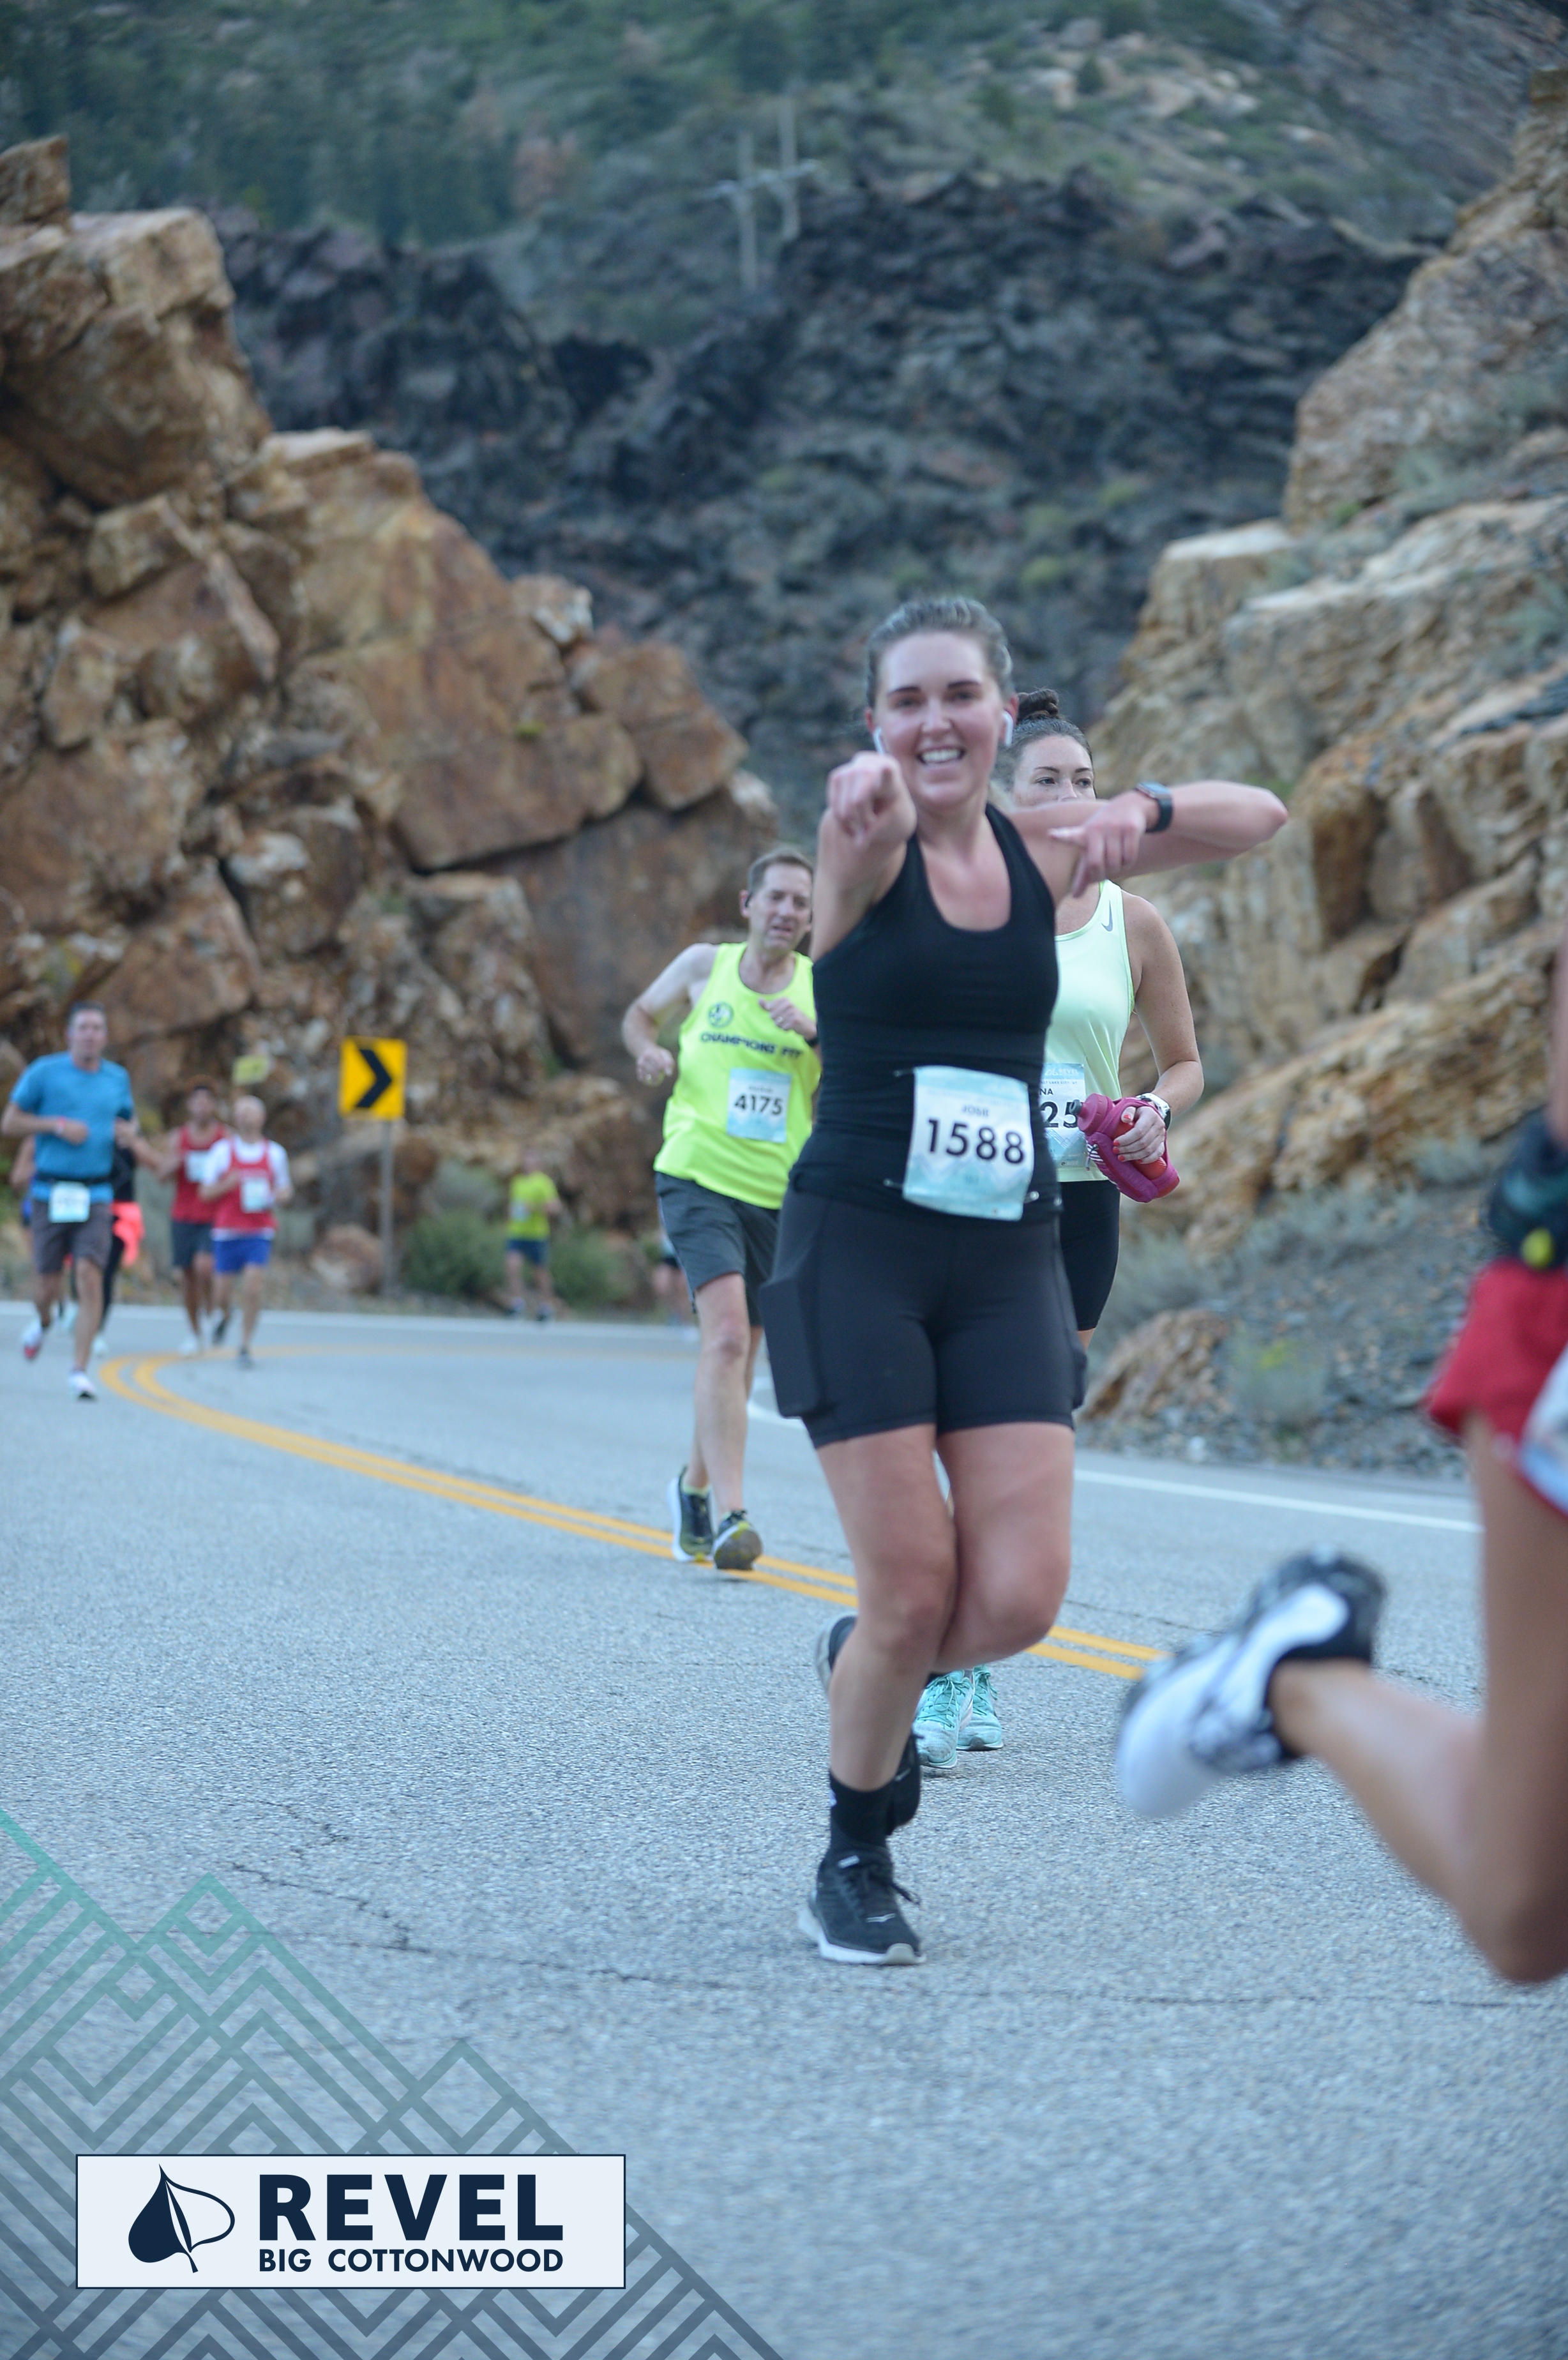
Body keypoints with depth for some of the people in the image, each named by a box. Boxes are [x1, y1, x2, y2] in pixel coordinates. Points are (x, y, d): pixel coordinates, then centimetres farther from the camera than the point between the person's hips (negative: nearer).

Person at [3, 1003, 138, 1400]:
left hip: (96, 1196, 1)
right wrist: (57, 1125, -13)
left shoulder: (117, 1078, 8)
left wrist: (128, 1132, 0)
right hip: (50, 1193, -1)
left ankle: (79, 1370, -11)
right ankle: (43, 1322, 41)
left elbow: (129, 1119, 24)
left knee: (90, 1277, -14)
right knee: (47, 1285, 4)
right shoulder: (44, 1072, -1)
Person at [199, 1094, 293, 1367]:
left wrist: (281, 1195, -5)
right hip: (227, 1230, 0)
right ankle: (225, 1315, 41)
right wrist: (227, 1185, -17)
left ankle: (245, 1348, -3)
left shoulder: (275, 1153, 7)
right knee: (222, 1293, 4)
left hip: (260, 1232, 0)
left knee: (252, 1288, -14)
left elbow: (285, 1188, 19)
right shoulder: (222, 1151, 2)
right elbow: (205, 1193, 3)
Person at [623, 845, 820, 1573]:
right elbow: (640, 1013, 21)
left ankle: (695, 1486, 39)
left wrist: (816, 1030, -20)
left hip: (777, 1195, 3)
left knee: (735, 1354, 15)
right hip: (698, 1178, -3)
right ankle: (729, 1515, -27)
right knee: (726, 1332, -22)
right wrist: (648, 1049, 0)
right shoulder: (704, 965, 4)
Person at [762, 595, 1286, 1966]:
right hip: (859, 1246, -4)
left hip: (1008, 1258, 4)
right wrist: (870, 805, -57)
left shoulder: (1045, 852, 7)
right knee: (915, 1594, -6)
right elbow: (869, 820, -32)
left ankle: (869, 1661, 28)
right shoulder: (863, 847, -6)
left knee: (1019, 1599, -7)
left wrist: (1135, 815, -11)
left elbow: (1258, 815, 11)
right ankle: (855, 1863, 19)